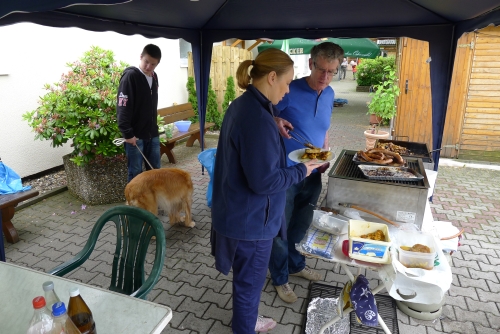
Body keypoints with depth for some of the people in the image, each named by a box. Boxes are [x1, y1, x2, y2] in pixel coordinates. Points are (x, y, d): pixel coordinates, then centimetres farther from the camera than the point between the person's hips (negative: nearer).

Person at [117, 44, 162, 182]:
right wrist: (127, 133, -21)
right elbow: (122, 107, -17)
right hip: (135, 135, -7)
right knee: (136, 174, 1)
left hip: (152, 134, 7)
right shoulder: (130, 76, -12)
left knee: (155, 170, 13)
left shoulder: (154, 77, 11)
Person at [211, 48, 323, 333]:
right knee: (250, 281, 13)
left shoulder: (242, 105, 4)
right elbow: (264, 181, -27)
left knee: (247, 277, 28)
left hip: (239, 212, 10)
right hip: (250, 218, -10)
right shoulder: (258, 118, -28)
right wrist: (301, 171, -14)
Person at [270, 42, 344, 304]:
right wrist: (276, 121, -31)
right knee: (281, 228, 9)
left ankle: (295, 264, 46)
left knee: (302, 225, 22)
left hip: (313, 173, 6)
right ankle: (280, 278, 30)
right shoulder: (289, 91, -18)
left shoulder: (329, 94, 4)